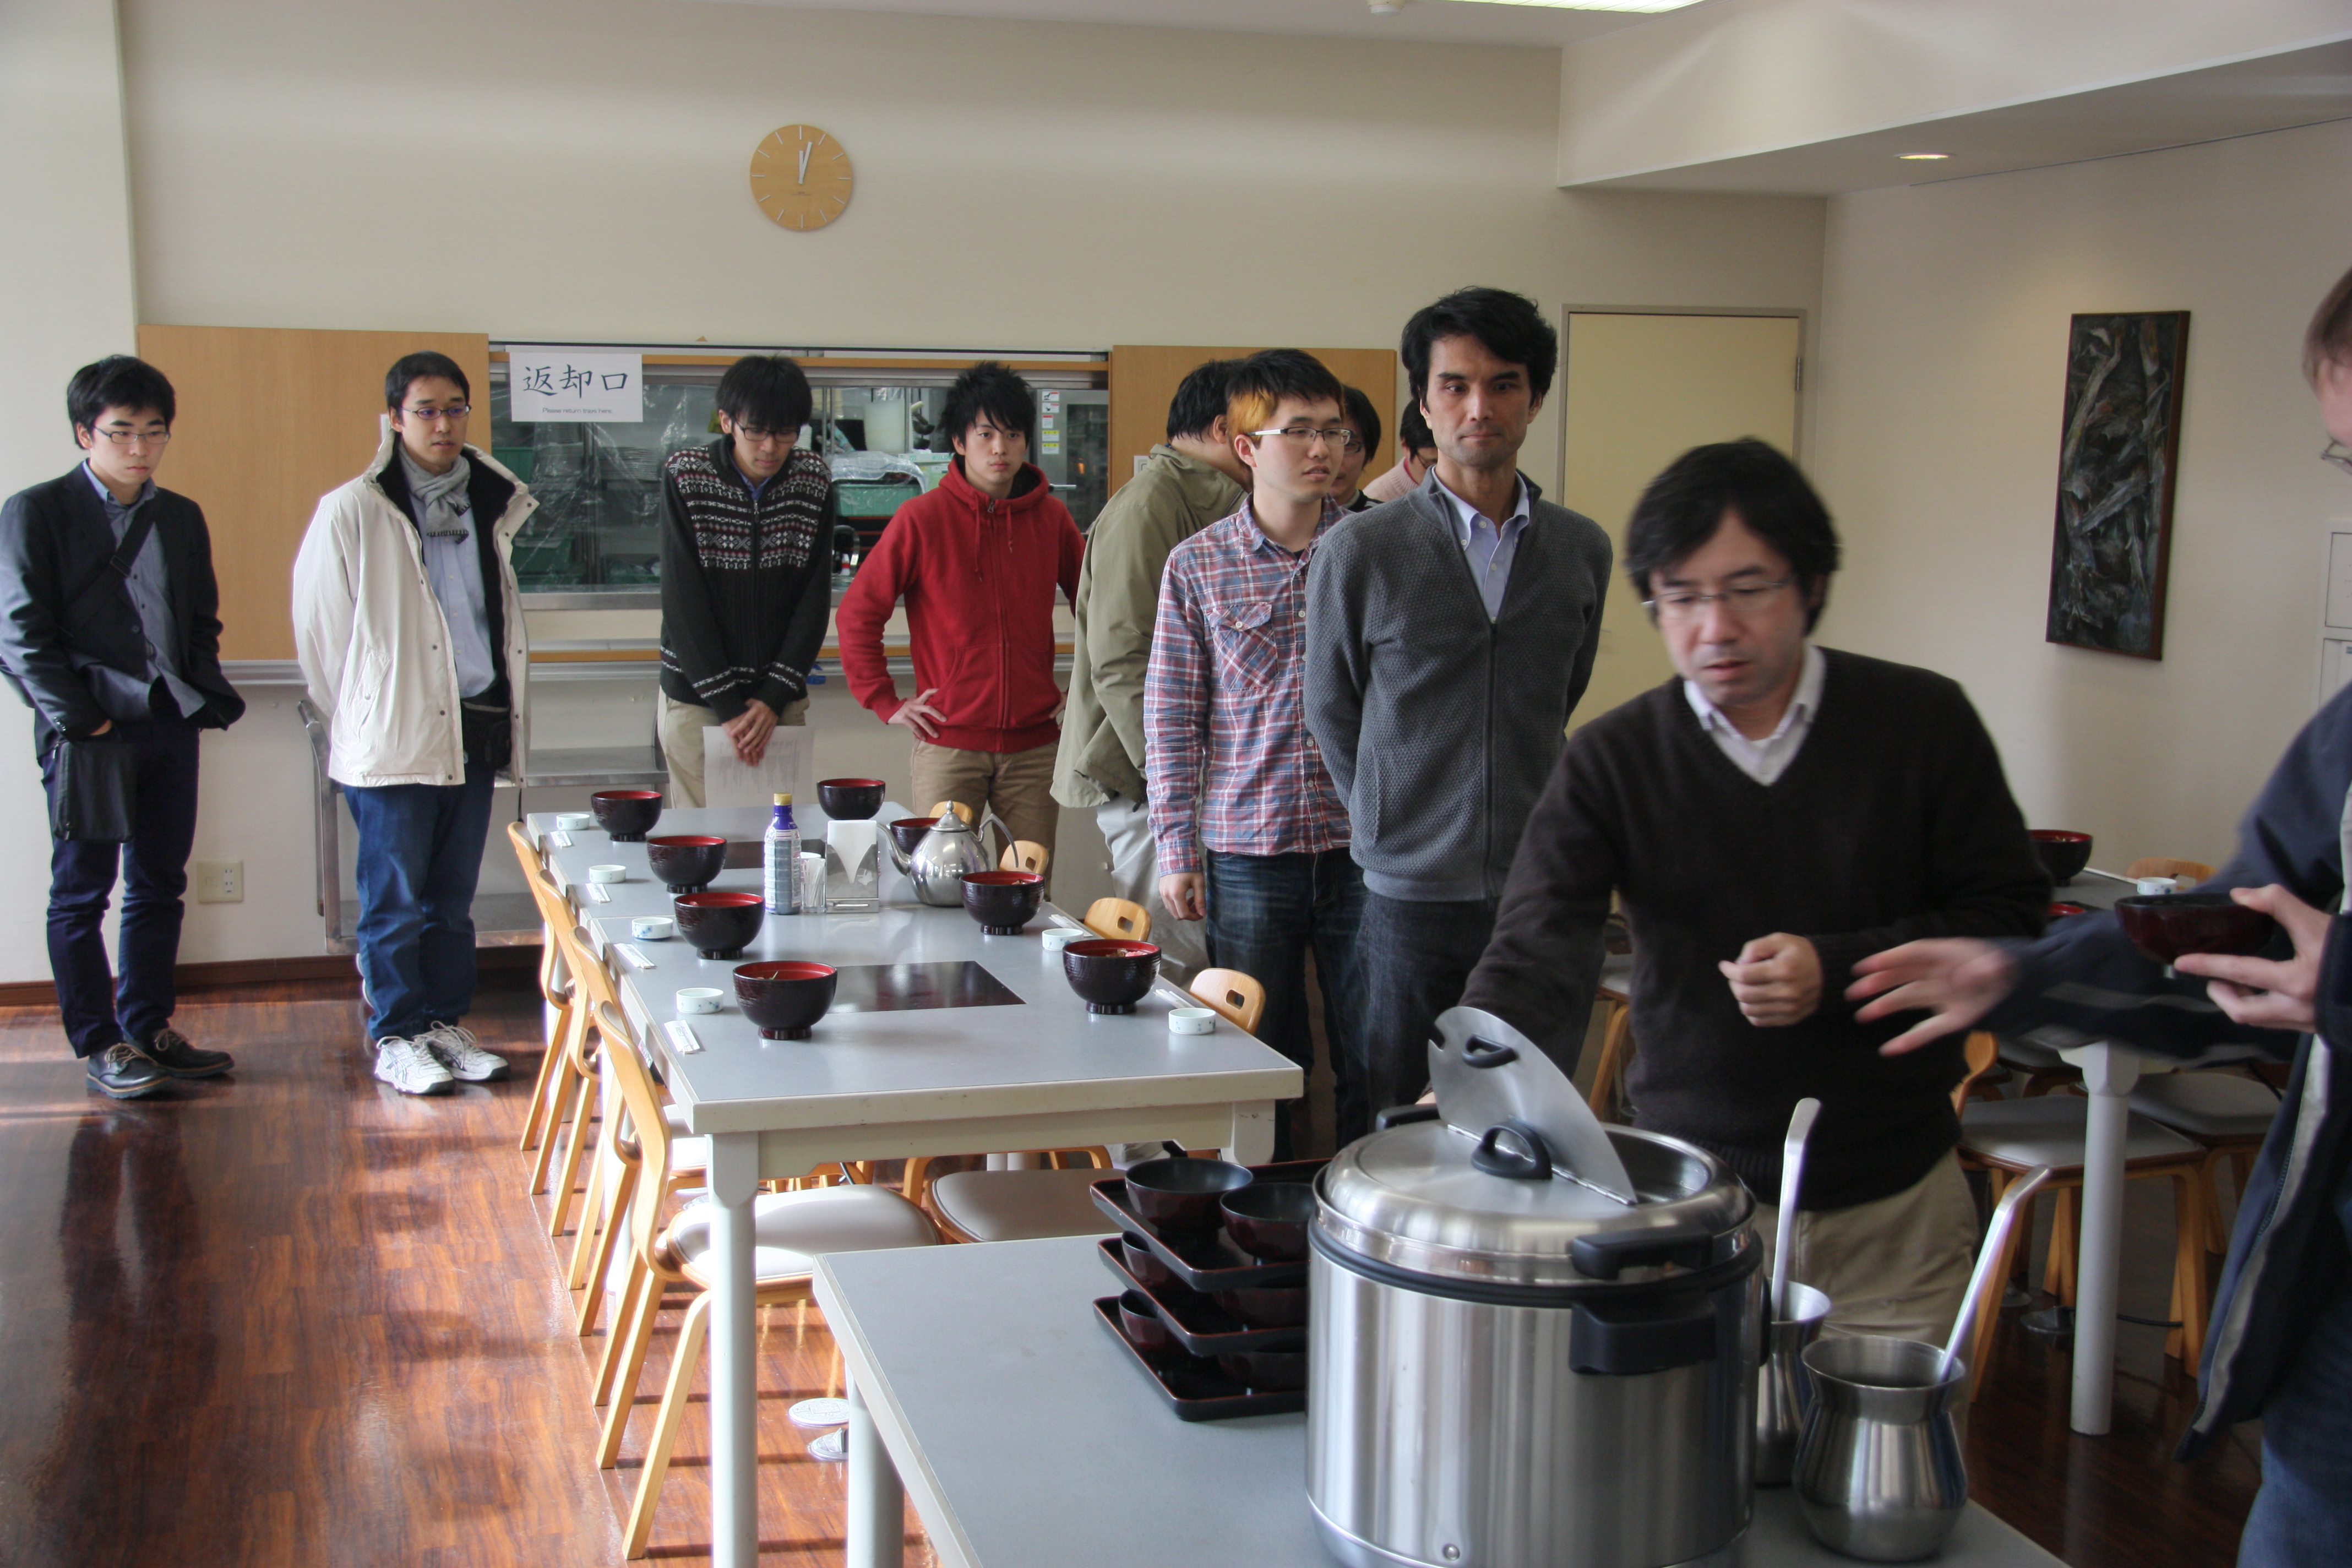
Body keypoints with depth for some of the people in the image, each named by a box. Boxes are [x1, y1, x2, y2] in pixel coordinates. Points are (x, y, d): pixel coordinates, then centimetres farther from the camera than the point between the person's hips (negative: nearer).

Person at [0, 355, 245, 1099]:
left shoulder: (182, 518, 15)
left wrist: (206, 697, 4)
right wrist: (79, 718, -14)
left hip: (171, 726, 5)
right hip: (87, 731, -5)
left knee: (159, 887, 10)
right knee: (82, 892, 1)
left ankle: (149, 1029, 19)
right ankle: (99, 1044, 7)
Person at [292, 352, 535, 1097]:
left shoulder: (490, 505, 11)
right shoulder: (353, 512, -7)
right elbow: (318, 627, -2)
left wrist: (507, 712, 14)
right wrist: (356, 719, 2)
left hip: (473, 731, 5)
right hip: (392, 738, -5)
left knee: (454, 895, 11)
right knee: (395, 897, 2)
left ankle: (446, 1022, 21)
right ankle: (396, 1036, 11)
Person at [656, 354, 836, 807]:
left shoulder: (813, 480, 0)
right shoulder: (685, 476, -7)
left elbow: (816, 599, 0)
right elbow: (683, 602, -10)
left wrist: (774, 698, -9)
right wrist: (728, 707, -14)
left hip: (782, 701, 2)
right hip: (696, 701, -2)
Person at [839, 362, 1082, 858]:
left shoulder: (1051, 518, 7)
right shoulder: (922, 518, -3)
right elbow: (858, 612, 0)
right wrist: (886, 702, -4)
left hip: (1034, 745, 3)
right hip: (949, 743, -3)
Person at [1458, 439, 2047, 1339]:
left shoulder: (1923, 724, -4)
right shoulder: (1612, 761, -4)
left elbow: (2013, 919, -1)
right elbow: (1537, 958, -14)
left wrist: (1838, 971, -16)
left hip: (1896, 1205, 1)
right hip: (1693, 1193, 0)